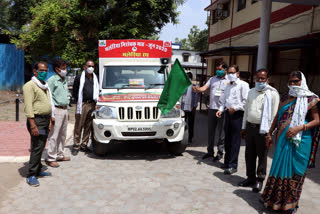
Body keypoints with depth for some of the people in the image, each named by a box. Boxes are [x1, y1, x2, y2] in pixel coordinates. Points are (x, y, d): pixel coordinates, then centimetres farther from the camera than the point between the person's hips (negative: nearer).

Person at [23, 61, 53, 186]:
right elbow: (28, 106, -17)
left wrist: (49, 120, 17)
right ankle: (31, 175, -3)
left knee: (41, 147, 13)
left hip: (45, 119, 9)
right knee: (37, 147, -10)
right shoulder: (30, 85, -9)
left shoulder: (45, 86, 19)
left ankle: (38, 170, 24)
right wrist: (33, 125, -23)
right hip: (36, 120, -8)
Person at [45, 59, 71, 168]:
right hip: (56, 110, -8)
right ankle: (51, 158, 4)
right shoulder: (52, 80, -8)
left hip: (64, 110, 8)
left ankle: (60, 155, 25)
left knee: (62, 134, 13)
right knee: (54, 135, -5)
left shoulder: (64, 80, 16)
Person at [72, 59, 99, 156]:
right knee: (79, 126, -3)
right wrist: (79, 101, -2)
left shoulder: (95, 78, 16)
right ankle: (76, 146, 5)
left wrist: (95, 99, 11)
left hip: (92, 104, 5)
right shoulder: (79, 77, 1)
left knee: (88, 126, 8)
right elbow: (74, 92, 2)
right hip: (82, 104, -5)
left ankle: (84, 145, 17)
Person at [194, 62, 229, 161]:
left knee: (221, 132, 2)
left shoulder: (229, 81, 0)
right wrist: (197, 89, -17)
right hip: (212, 108, 4)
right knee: (210, 131, 12)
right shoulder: (212, 79, 13)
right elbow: (204, 87, 3)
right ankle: (210, 151, 24)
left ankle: (220, 152, 14)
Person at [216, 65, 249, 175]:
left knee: (235, 140, -6)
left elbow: (246, 101, -12)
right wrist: (220, 109, 7)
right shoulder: (228, 86, 20)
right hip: (228, 113, 7)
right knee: (227, 139, 11)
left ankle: (233, 165, -2)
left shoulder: (243, 85, -4)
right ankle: (227, 162, 22)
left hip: (237, 114, -7)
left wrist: (235, 108, -15)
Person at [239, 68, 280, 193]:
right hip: (250, 126, 6)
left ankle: (260, 180, 18)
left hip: (262, 129, -6)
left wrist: (269, 132, -14)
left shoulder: (273, 93, -6)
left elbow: (274, 114, -10)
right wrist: (244, 127, 17)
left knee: (262, 155, 3)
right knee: (249, 154, 13)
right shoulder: (251, 92, 13)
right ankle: (250, 178, 27)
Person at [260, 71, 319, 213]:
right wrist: (269, 134, 12)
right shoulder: (286, 99, 13)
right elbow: (277, 118, 17)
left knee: (293, 171, 2)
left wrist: (299, 128, -19)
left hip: (299, 141, -5)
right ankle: (274, 199, 23)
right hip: (283, 139, 5)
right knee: (279, 167, 10)